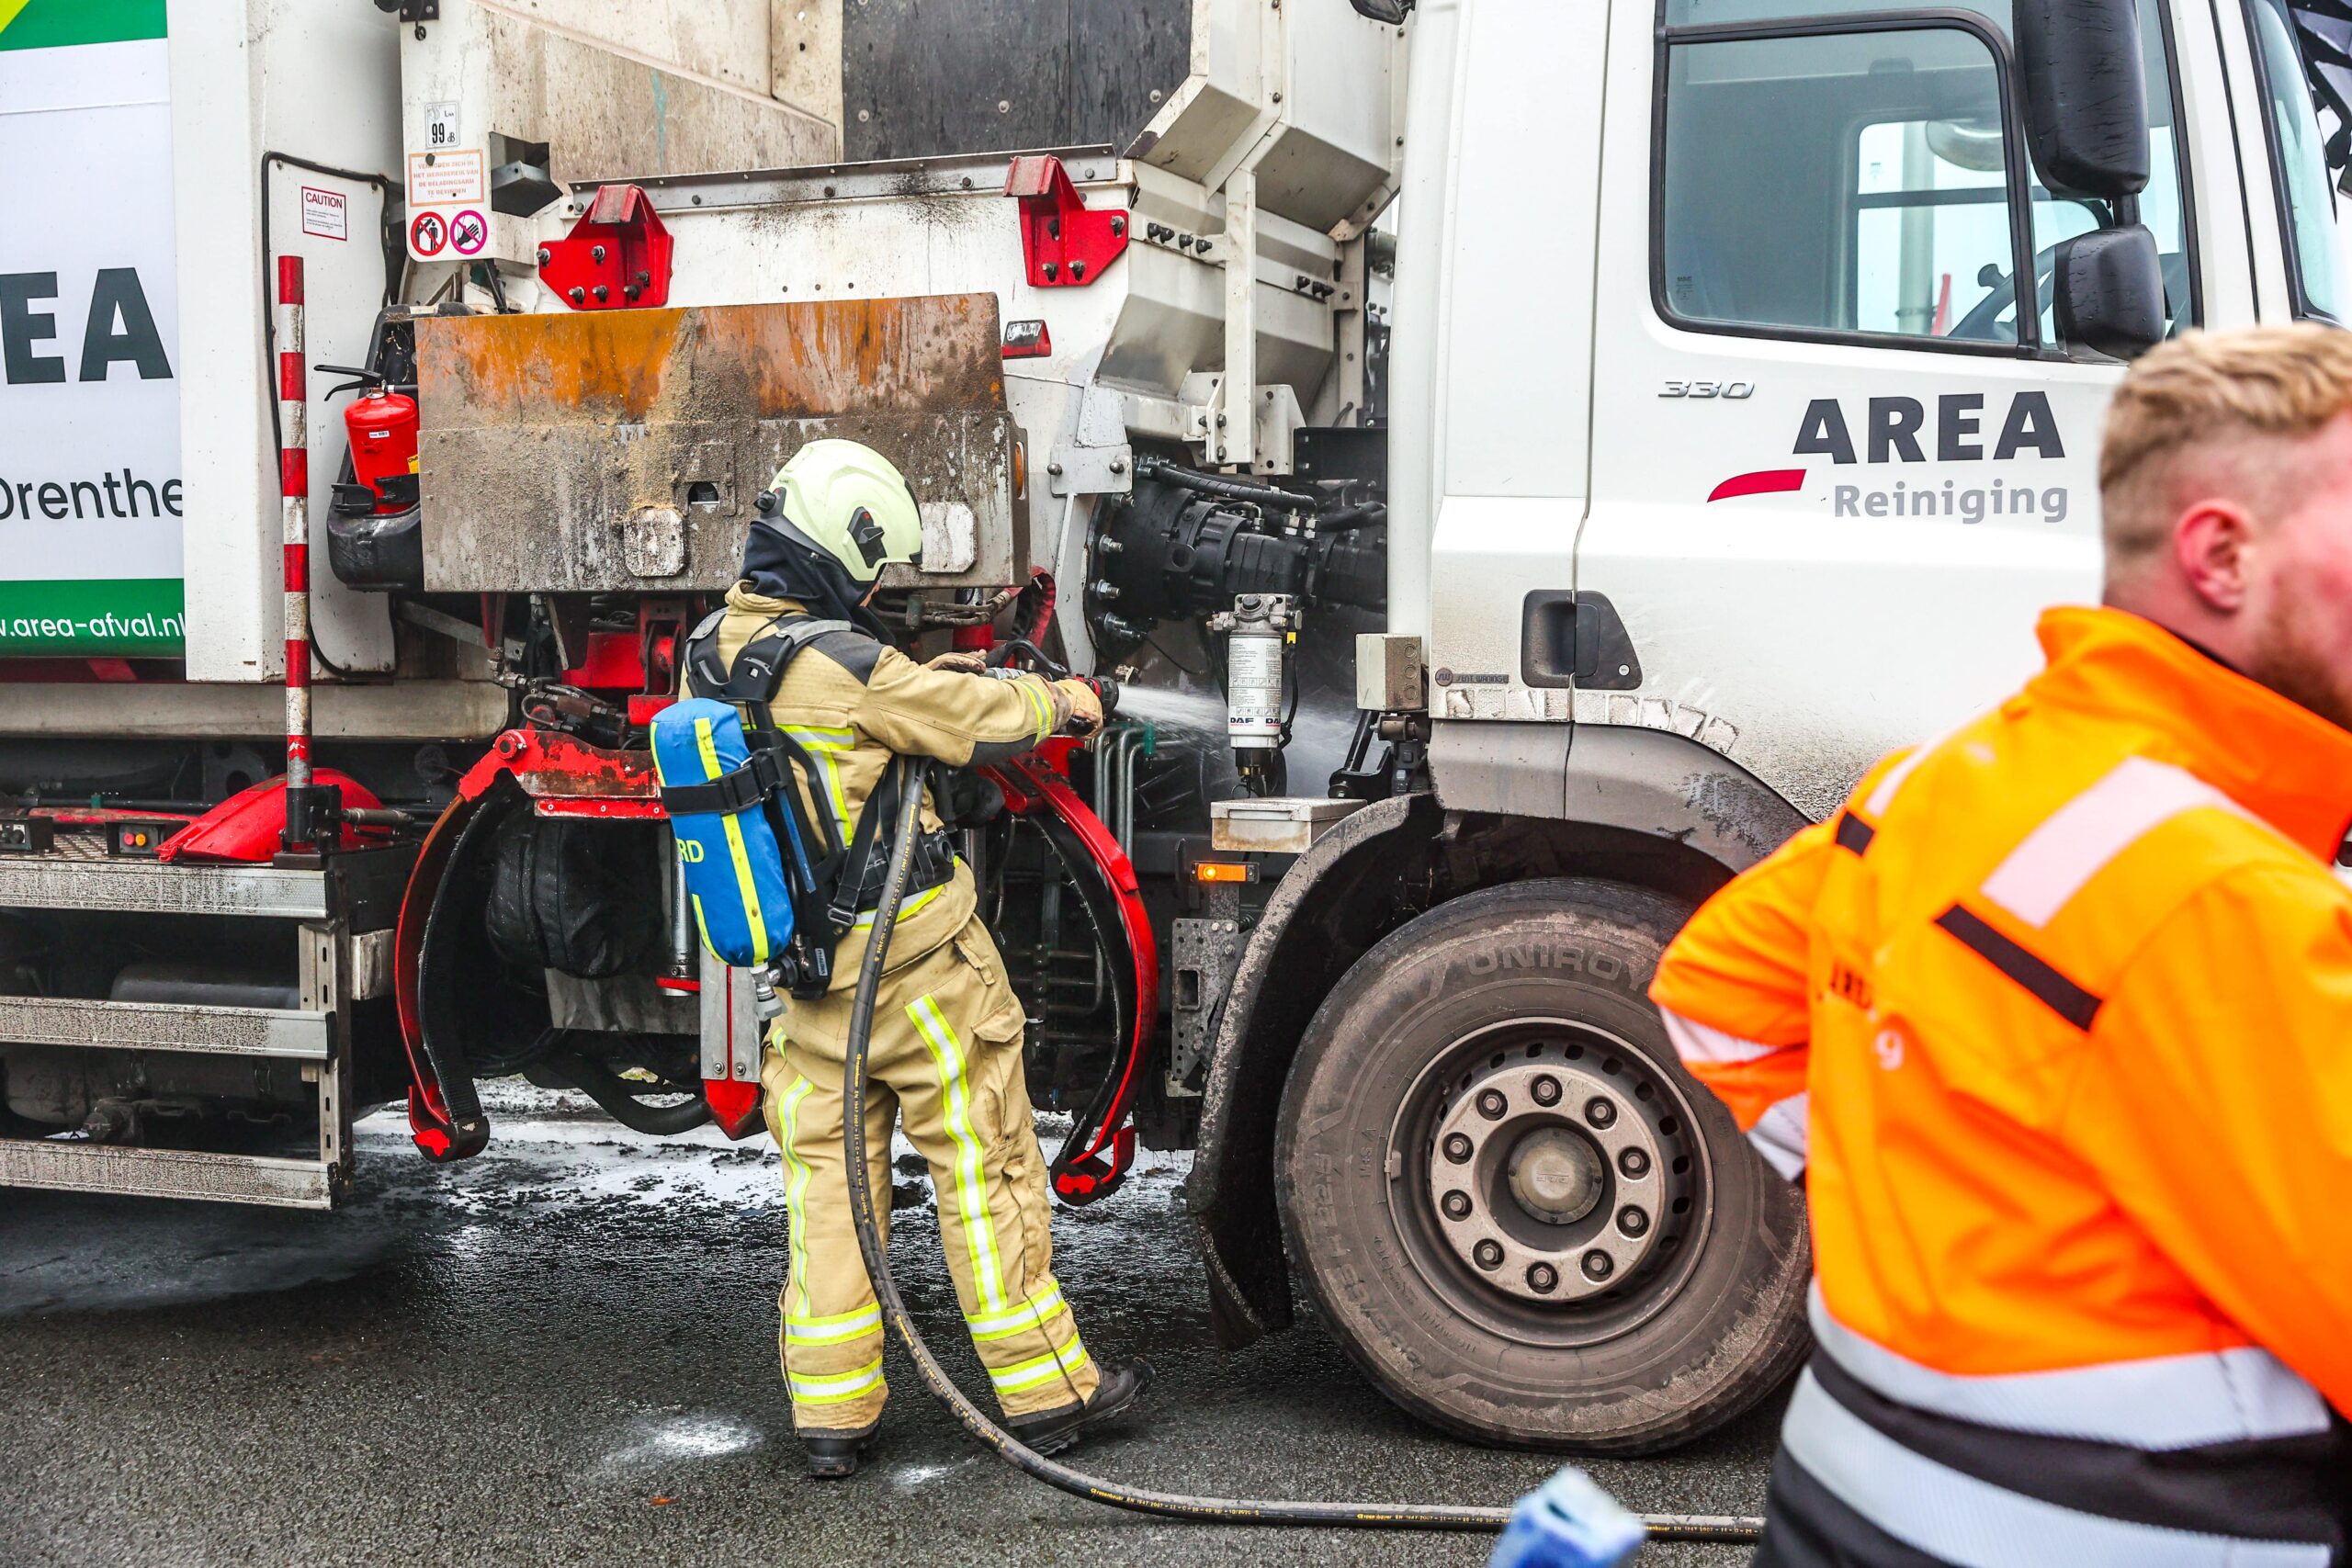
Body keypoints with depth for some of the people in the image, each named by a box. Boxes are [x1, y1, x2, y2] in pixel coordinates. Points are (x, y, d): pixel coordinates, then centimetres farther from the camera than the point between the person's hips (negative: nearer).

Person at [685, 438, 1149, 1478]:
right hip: (916, 962, -7)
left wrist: (930, 679, 20)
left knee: (826, 1178, 10)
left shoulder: (712, 653, 2)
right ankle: (1045, 1390, 13)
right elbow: (982, 722, -9)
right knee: (983, 1167, 4)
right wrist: (1061, 702, 10)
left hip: (806, 972, 7)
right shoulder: (845, 666, -20)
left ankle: (830, 1411, 14)